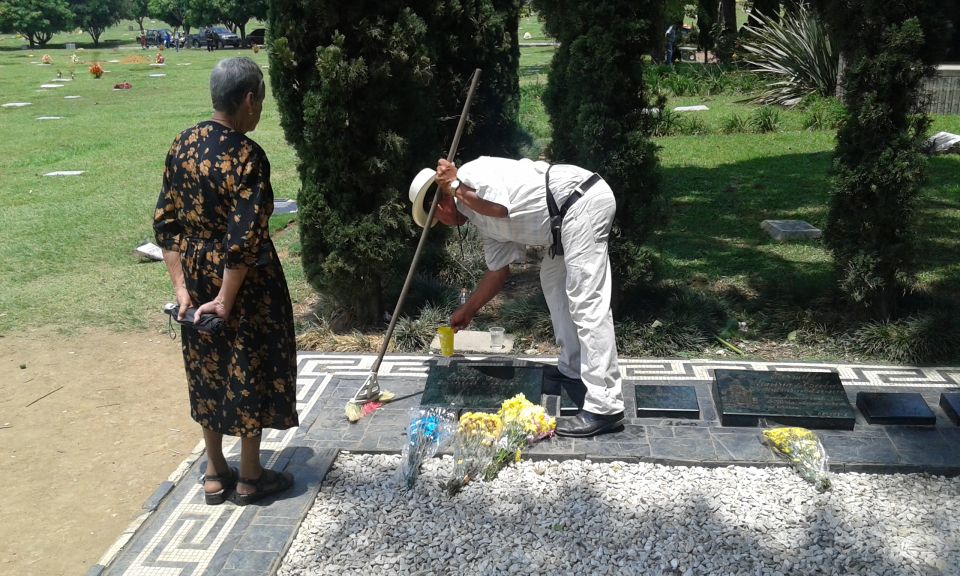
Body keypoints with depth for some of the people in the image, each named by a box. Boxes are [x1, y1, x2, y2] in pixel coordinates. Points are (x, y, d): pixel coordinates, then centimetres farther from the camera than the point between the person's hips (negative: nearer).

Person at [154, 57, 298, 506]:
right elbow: (245, 238, -25)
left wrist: (181, 286, 1)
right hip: (241, 279, -7)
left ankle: (215, 475, 29)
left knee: (208, 370, 17)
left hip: (195, 272, 7)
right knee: (250, 372, 8)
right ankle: (250, 478, 21)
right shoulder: (247, 155, -21)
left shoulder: (183, 143, 1)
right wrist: (226, 299, -18)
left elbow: (165, 221, 1)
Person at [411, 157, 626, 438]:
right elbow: (497, 269, 30)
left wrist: (456, 187, -1)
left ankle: (604, 408, -14)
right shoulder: (484, 221, 25)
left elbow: (499, 206, -18)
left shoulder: (469, 172, 0)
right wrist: (466, 311, 39)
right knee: (553, 278, 25)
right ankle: (572, 370, 32)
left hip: (583, 199, -11)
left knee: (586, 302, -13)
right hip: (574, 212, 11)